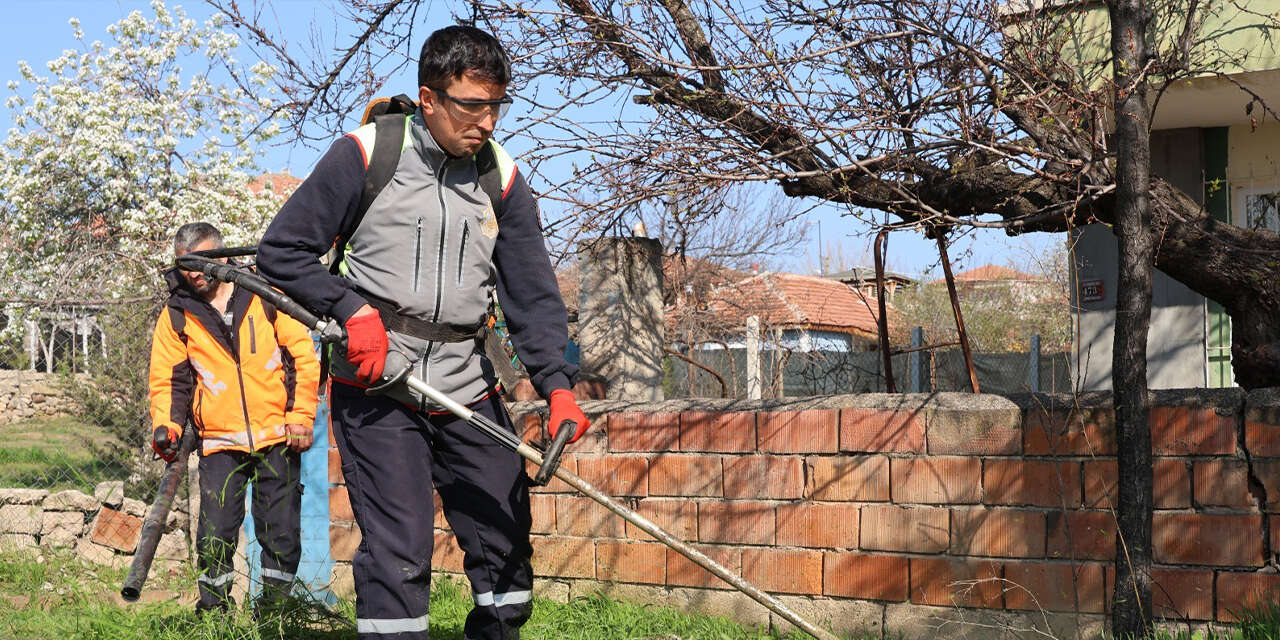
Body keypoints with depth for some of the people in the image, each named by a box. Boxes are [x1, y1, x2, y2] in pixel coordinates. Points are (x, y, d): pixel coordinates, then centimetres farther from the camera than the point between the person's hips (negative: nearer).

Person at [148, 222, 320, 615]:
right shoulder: (176, 315, 4)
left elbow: (304, 356, 2)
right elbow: (166, 379, 10)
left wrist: (301, 416, -4)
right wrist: (166, 425, -6)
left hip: (278, 436, -1)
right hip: (220, 443, 1)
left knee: (281, 532, 3)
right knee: (215, 536, -3)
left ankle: (275, 607, 16)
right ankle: (213, 609, 13)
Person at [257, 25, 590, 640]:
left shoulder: (502, 179, 4)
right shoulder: (364, 155, -8)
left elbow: (533, 293, 1)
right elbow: (281, 249, -3)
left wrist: (558, 385, -13)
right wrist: (352, 310, -15)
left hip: (468, 389, 5)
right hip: (376, 389, -4)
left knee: (508, 542, 10)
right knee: (398, 552, -11)